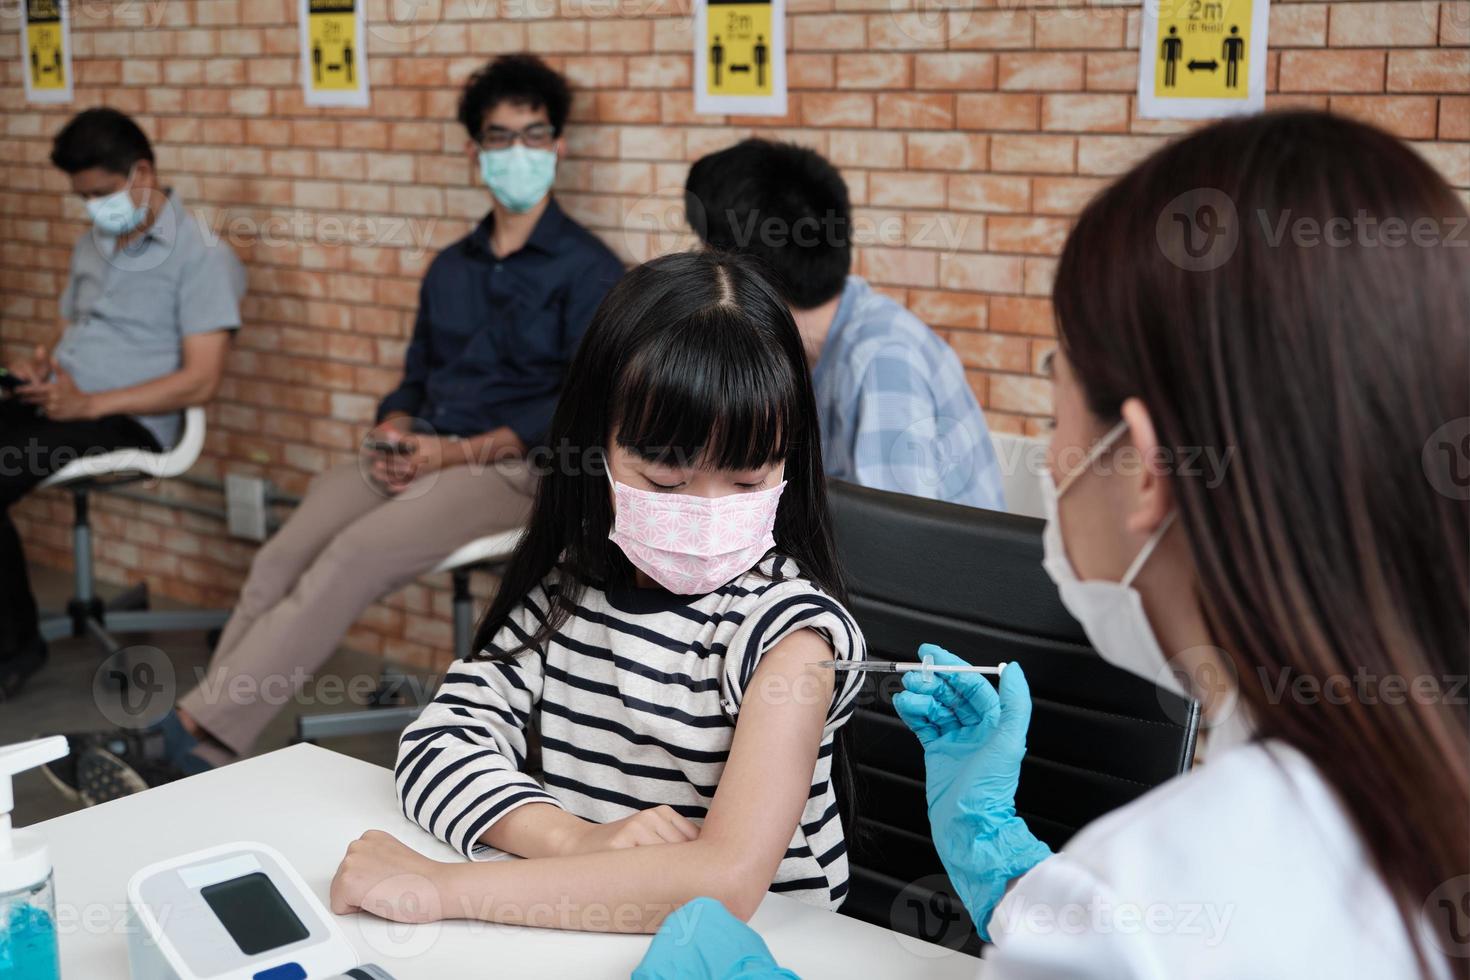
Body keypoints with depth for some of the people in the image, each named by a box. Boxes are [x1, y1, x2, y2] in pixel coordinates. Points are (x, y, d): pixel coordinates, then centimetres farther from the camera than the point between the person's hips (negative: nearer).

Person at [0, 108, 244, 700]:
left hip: (127, 422, -7)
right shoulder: (92, 245, 20)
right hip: (60, 401, 7)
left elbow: (199, 382, -13)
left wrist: (89, 405, -18)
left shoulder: (201, 255, -5)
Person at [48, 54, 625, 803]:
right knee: (282, 558, -19)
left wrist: (458, 452, -16)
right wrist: (392, 436, -1)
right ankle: (197, 747, -25)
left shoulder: (586, 270, 1)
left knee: (350, 560, -29)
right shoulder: (451, 267, 23)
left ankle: (188, 737, -31)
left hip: (508, 465, -6)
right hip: (419, 454, 6)